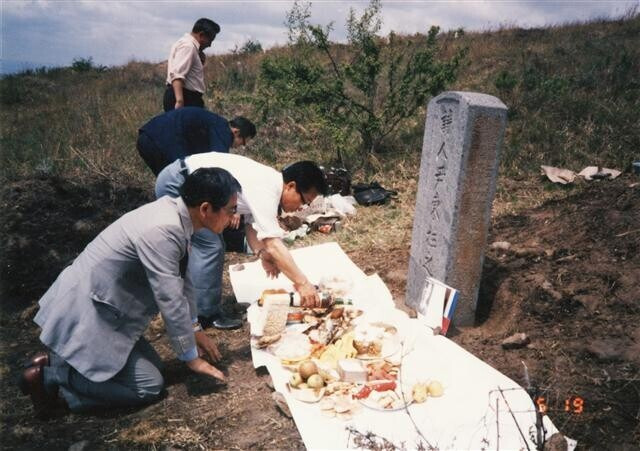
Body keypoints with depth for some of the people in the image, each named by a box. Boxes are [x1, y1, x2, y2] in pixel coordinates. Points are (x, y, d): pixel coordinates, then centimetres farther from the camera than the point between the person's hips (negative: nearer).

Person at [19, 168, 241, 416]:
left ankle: (56, 361, 16)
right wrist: (192, 358, -10)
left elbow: (178, 279, 12)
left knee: (151, 367, 13)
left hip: (92, 305, 10)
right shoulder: (162, 231, -29)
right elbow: (170, 301, -24)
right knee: (149, 386, -5)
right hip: (83, 317, -10)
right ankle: (50, 377, 1)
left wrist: (195, 329, 17)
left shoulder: (172, 211, 0)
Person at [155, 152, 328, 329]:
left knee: (199, 247, 16)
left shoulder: (270, 180, 2)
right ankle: (207, 315, 1)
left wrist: (262, 254, -9)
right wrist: (302, 283, -29)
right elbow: (274, 246, -32)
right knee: (210, 248, -11)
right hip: (176, 184, -10)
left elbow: (251, 224, 6)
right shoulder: (265, 191, -28)